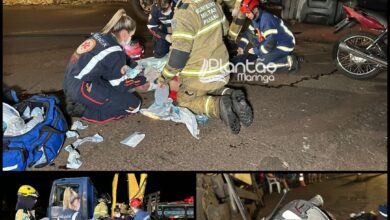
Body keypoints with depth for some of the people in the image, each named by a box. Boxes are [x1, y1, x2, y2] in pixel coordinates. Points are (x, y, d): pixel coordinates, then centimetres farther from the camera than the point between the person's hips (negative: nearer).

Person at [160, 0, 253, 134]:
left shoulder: (184, 14, -25)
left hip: (200, 76, -7)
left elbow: (179, 53, -25)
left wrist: (166, 76, -10)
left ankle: (217, 106, -10)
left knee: (184, 100, 18)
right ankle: (232, 97, 3)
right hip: (222, 70, 7)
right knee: (209, 90, 34)